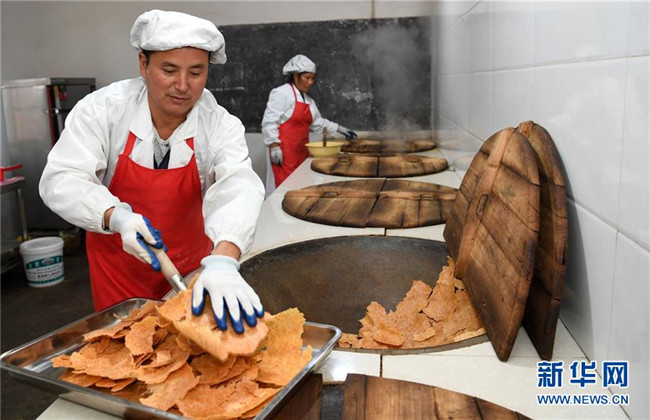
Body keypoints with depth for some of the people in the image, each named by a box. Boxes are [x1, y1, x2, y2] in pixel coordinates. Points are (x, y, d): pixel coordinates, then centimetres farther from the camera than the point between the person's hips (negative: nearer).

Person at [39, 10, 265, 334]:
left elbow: (237, 188, -33)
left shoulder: (220, 125, -17)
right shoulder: (102, 109, -16)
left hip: (191, 264, 1)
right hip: (117, 264, 0)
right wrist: (117, 218, -36)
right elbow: (60, 181, -16)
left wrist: (223, 260, -51)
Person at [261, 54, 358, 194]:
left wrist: (339, 129, 22)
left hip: (302, 151, 8)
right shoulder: (281, 93, -7)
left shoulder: (308, 100, 19)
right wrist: (274, 146, -17)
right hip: (285, 152, -8)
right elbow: (269, 122, -12)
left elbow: (317, 122, 28)